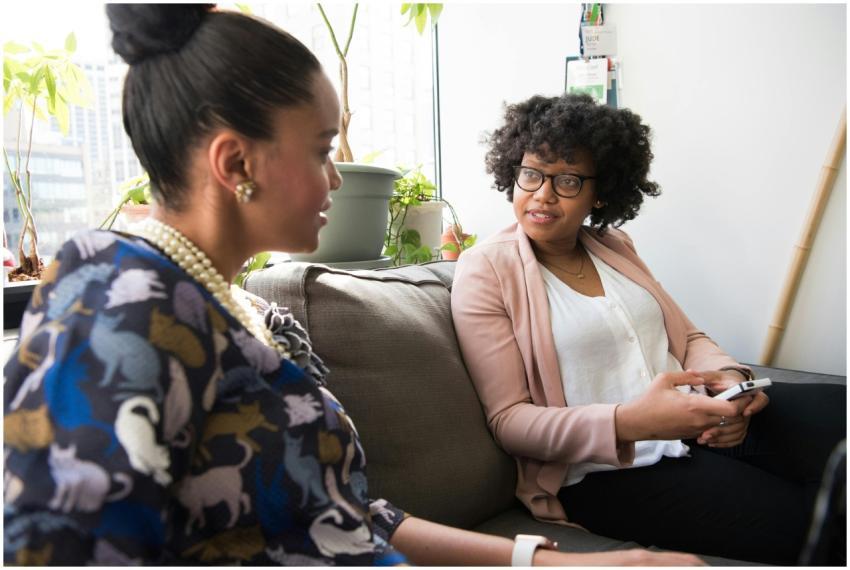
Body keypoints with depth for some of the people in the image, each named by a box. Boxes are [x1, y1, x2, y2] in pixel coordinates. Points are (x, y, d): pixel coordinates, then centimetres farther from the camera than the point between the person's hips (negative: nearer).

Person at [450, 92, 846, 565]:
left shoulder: (614, 245, 12)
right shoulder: (486, 273, -6)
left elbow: (688, 338, 16)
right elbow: (509, 420, -10)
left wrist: (727, 377, -8)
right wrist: (627, 423, -25)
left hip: (696, 422, 6)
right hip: (605, 468, -5)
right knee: (795, 522, -24)